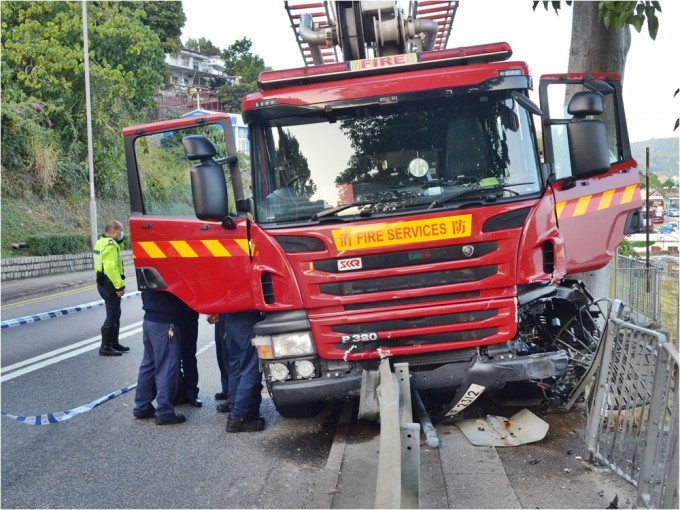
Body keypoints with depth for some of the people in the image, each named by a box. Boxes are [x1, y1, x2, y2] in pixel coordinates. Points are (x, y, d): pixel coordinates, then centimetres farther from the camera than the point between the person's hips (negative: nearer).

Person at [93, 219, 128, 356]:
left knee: (115, 314, 20)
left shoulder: (102, 242, 13)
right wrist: (119, 286, -25)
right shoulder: (110, 245, -19)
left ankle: (114, 343, 29)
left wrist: (119, 242, 10)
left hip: (103, 282, 11)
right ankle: (105, 347, -1)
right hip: (110, 284, -11)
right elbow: (111, 267, -26)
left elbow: (116, 252, 26)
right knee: (112, 316, -5)